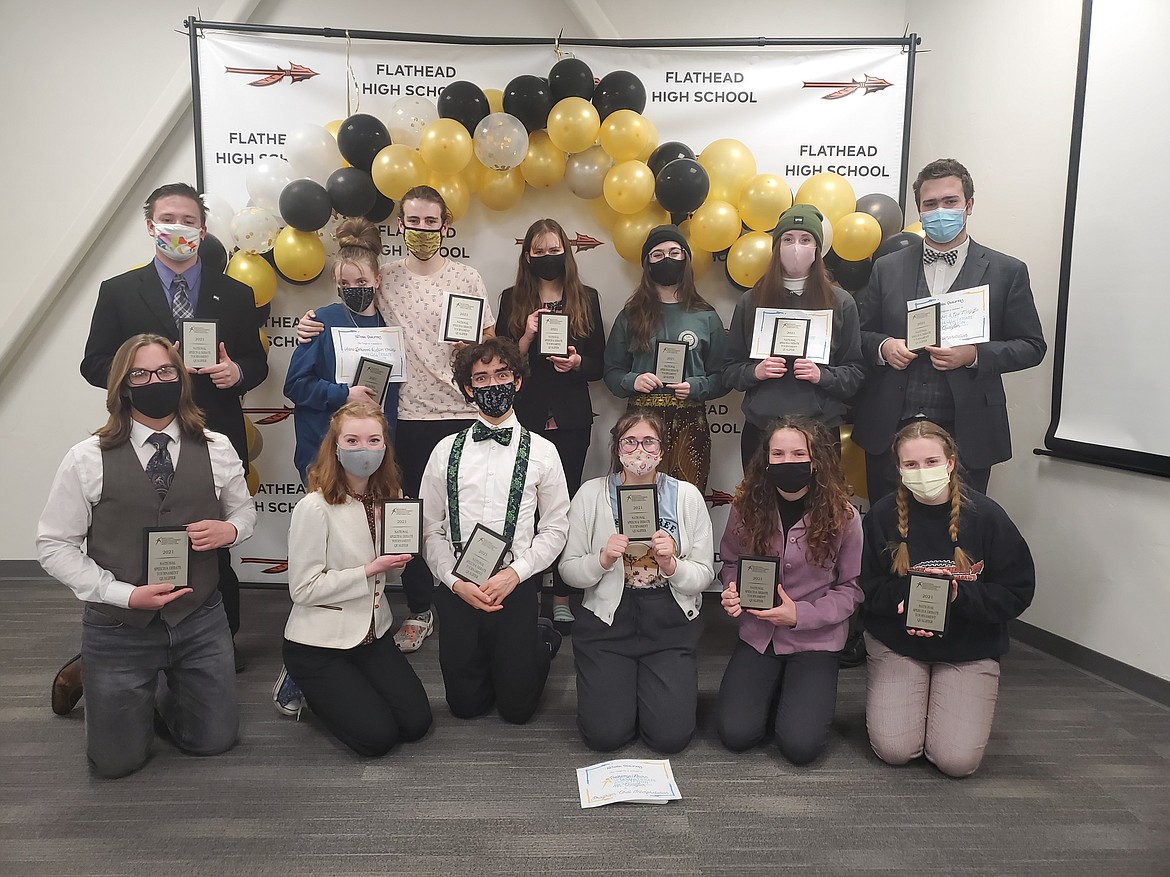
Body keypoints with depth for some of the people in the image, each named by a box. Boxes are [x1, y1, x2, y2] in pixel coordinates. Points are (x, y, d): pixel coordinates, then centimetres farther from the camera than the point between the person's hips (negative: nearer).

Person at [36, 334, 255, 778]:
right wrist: (126, 594, -17)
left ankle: (165, 692, 44)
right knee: (116, 762, 11)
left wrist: (229, 529, -14)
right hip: (118, 626, -1)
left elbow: (244, 508, 11)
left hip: (199, 620, 2)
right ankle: (136, 699, 42)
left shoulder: (216, 449, -4)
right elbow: (54, 545, -6)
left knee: (213, 742, 14)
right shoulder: (87, 458, -10)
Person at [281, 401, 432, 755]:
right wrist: (370, 570, -22)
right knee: (377, 736, -11)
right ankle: (308, 689, 15)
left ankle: (333, 689, 22)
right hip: (318, 644, -6)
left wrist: (398, 559, -11)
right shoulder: (314, 507, -21)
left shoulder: (391, 497, 0)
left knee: (417, 722, -2)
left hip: (373, 632, 6)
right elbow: (303, 589, -19)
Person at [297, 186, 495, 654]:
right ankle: (419, 610, 26)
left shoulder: (467, 277, 4)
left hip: (463, 413, -1)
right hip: (410, 416, 1)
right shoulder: (384, 278, 6)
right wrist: (310, 325, -9)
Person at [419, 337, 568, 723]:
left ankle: (541, 638, 33)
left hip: (517, 587, -2)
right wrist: (456, 582, -9)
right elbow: (430, 528, 3)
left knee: (517, 707, 7)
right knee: (465, 704, 11)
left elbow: (555, 528, -1)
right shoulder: (447, 451, 3)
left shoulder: (541, 452, -1)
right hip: (458, 589, 2)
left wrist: (513, 574, -13)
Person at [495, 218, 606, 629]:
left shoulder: (586, 298, 8)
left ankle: (562, 598, 13)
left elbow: (599, 364, 8)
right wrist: (527, 337, -13)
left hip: (571, 419, 1)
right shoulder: (512, 299, 7)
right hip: (524, 416, 0)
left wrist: (577, 362, -13)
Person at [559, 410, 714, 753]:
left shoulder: (687, 496, -2)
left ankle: (675, 681, 24)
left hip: (670, 624, 1)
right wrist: (603, 560, -20)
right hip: (608, 621, 0)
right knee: (605, 734, -7)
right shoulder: (591, 494, -4)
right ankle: (611, 682, 25)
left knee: (671, 735, -8)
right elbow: (568, 570, -1)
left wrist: (671, 565, -20)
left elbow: (705, 575, -1)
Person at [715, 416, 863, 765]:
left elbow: (851, 587, -5)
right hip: (758, 635, 2)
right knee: (735, 733, -10)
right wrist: (732, 590, -13)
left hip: (814, 641, -2)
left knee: (799, 745, -15)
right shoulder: (747, 507, -6)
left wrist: (801, 614, -18)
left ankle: (810, 695, 19)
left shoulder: (842, 516, -12)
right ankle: (774, 690, 21)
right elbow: (730, 562, 10)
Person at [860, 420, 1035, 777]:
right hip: (897, 643, 0)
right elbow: (865, 586, -4)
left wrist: (958, 594, -23)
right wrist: (905, 596, -23)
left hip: (969, 649, 0)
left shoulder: (986, 516, -11)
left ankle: (942, 699, 22)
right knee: (894, 751, -10)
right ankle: (892, 696, 23)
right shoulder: (882, 515, -10)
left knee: (957, 761, -9)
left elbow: (1017, 592, -8)